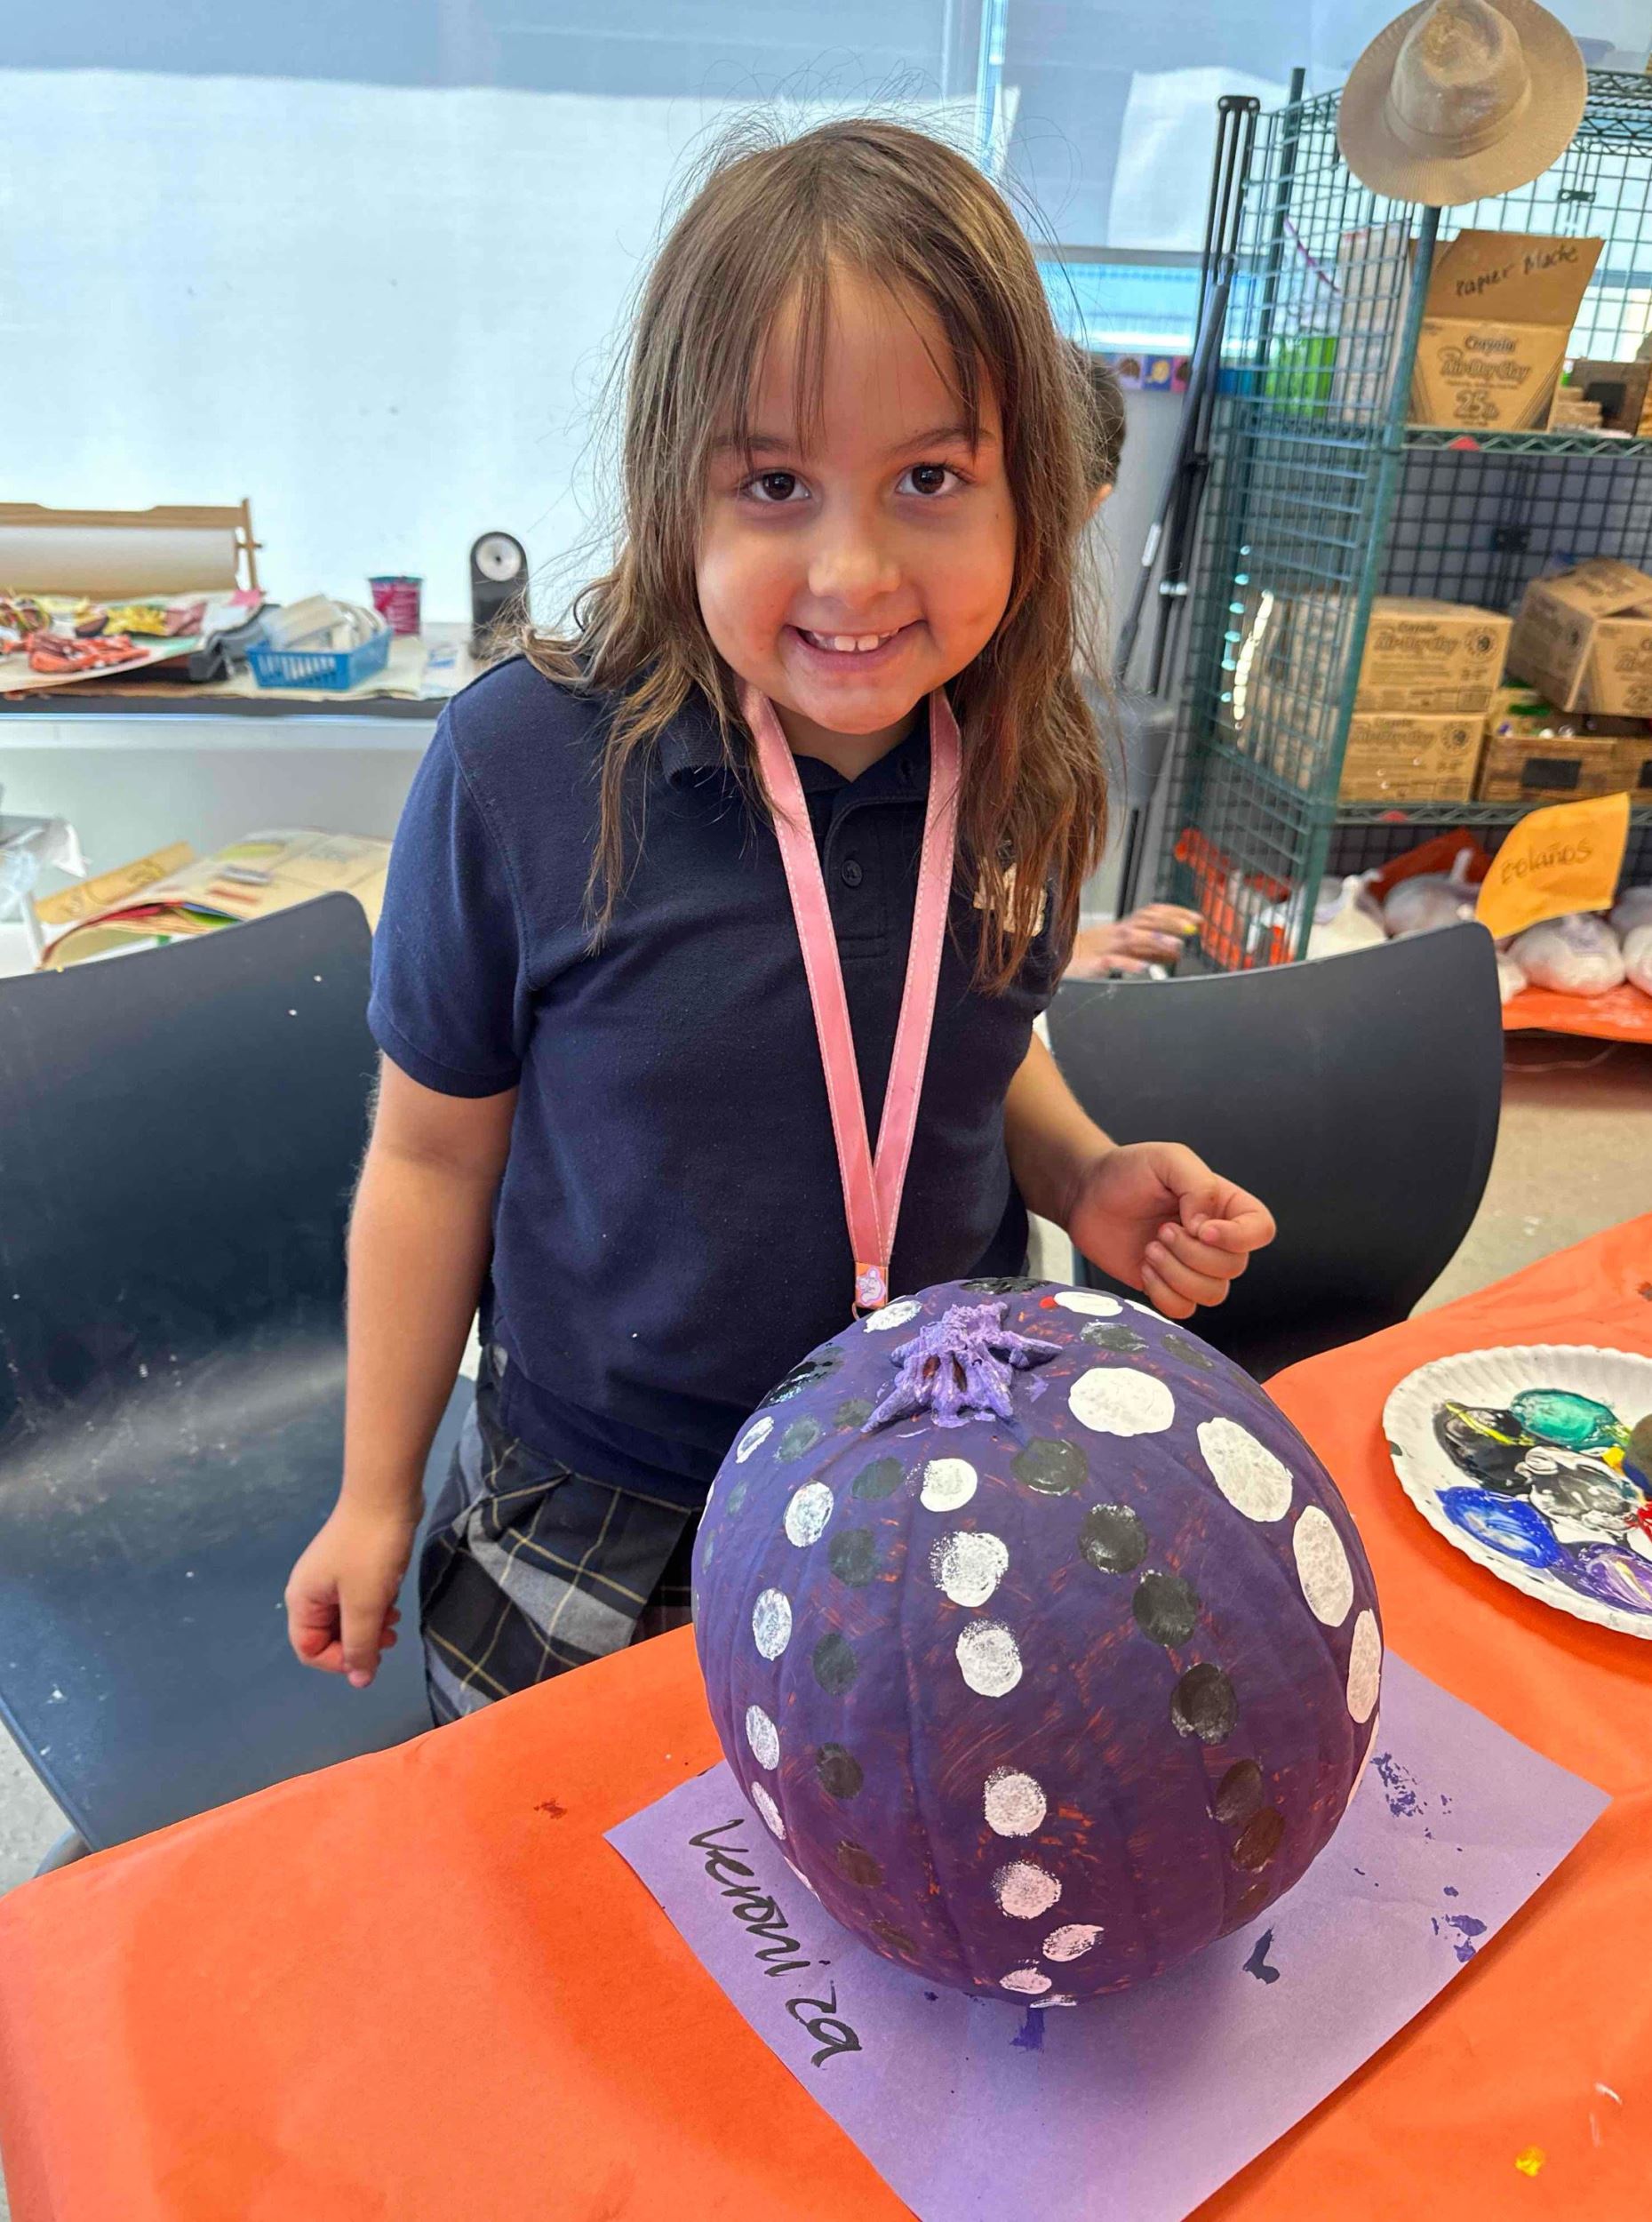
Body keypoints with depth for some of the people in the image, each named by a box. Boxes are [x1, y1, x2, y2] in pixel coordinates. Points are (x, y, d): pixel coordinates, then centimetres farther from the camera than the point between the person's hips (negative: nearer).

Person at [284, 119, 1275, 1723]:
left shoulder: (1018, 766, -12)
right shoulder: (521, 765, -23)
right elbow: (435, 1153, -11)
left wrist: (1085, 1179, -13)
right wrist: (376, 1499, -2)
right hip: (596, 1519, -2)